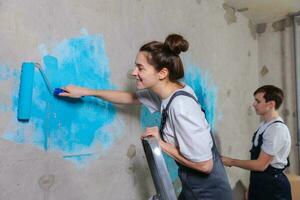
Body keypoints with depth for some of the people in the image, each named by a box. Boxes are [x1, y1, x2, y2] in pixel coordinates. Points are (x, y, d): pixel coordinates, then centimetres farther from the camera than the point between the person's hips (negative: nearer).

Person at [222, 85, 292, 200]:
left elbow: (261, 164, -21)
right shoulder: (263, 125, 3)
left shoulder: (277, 129, -23)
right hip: (258, 182, 7)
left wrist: (231, 162, -12)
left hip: (272, 185, -7)